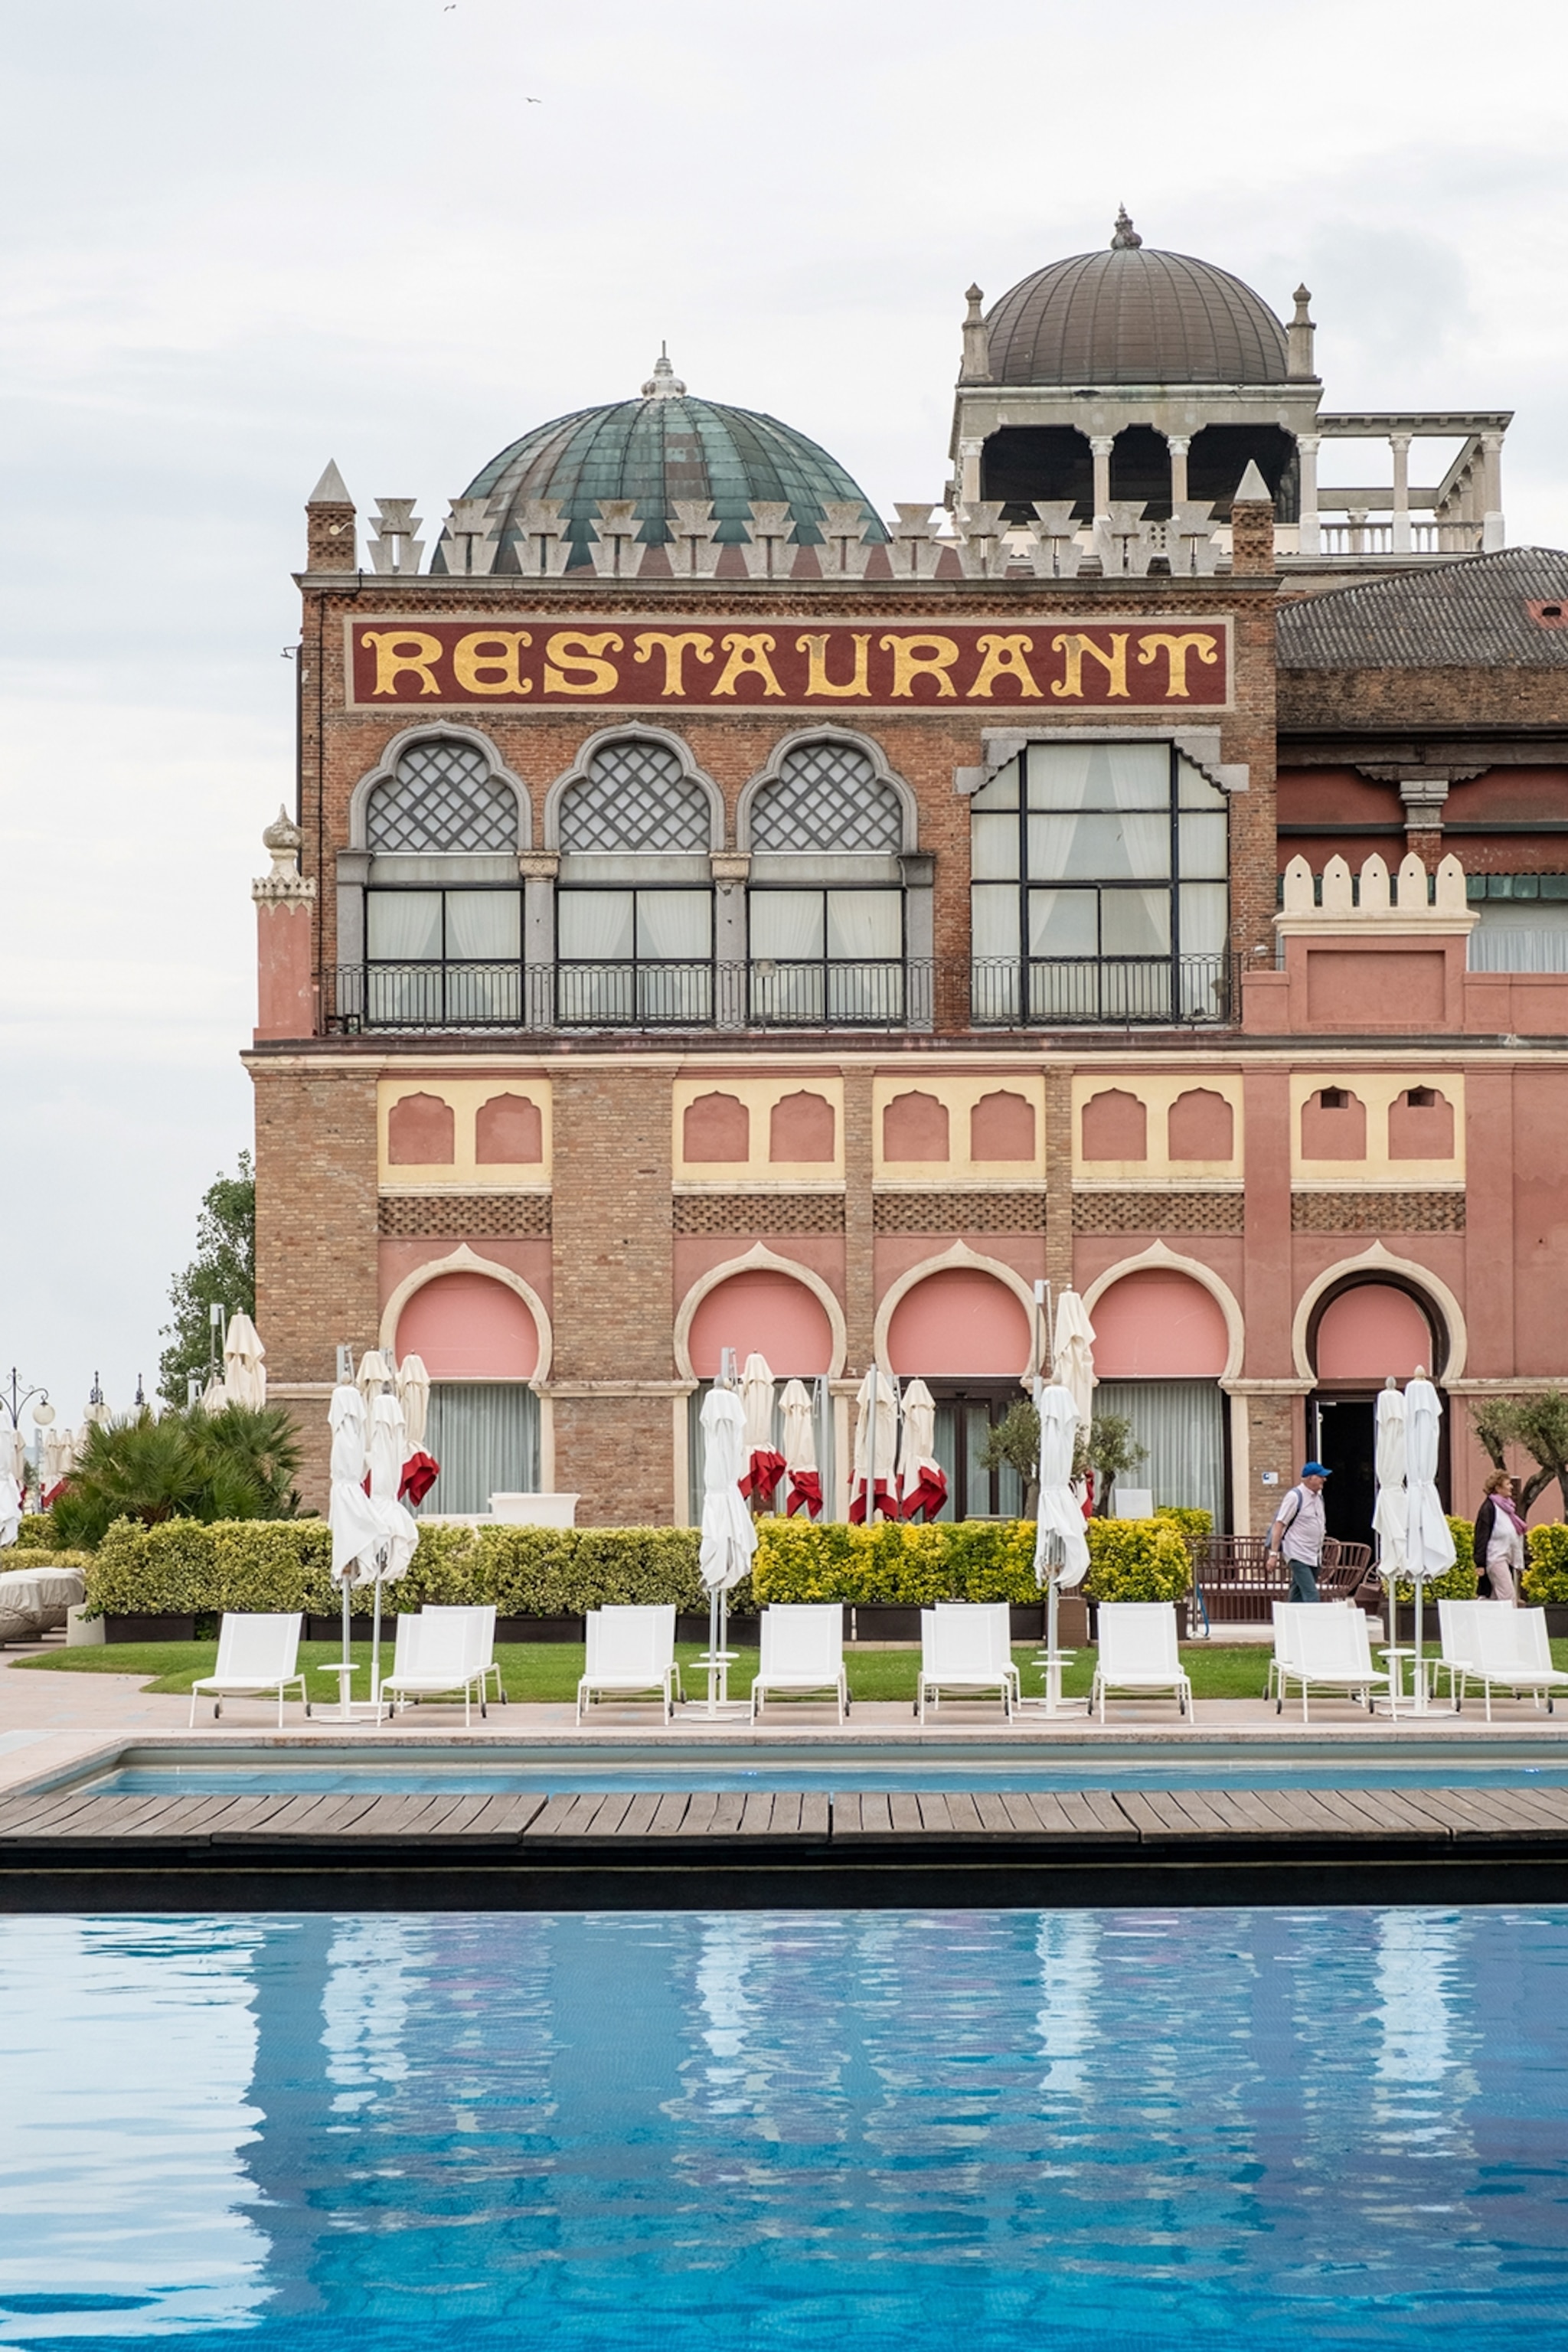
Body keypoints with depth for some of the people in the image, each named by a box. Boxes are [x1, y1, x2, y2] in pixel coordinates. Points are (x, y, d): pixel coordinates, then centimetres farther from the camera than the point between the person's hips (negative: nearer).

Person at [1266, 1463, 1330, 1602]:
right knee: (1311, 1596, -16)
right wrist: (1273, 1554, -17)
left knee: (1298, 1596, 10)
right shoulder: (1295, 1496, -12)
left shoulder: (1318, 1496, 12)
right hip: (1299, 1556, -8)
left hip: (1314, 1557, 8)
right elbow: (1279, 1524, -13)